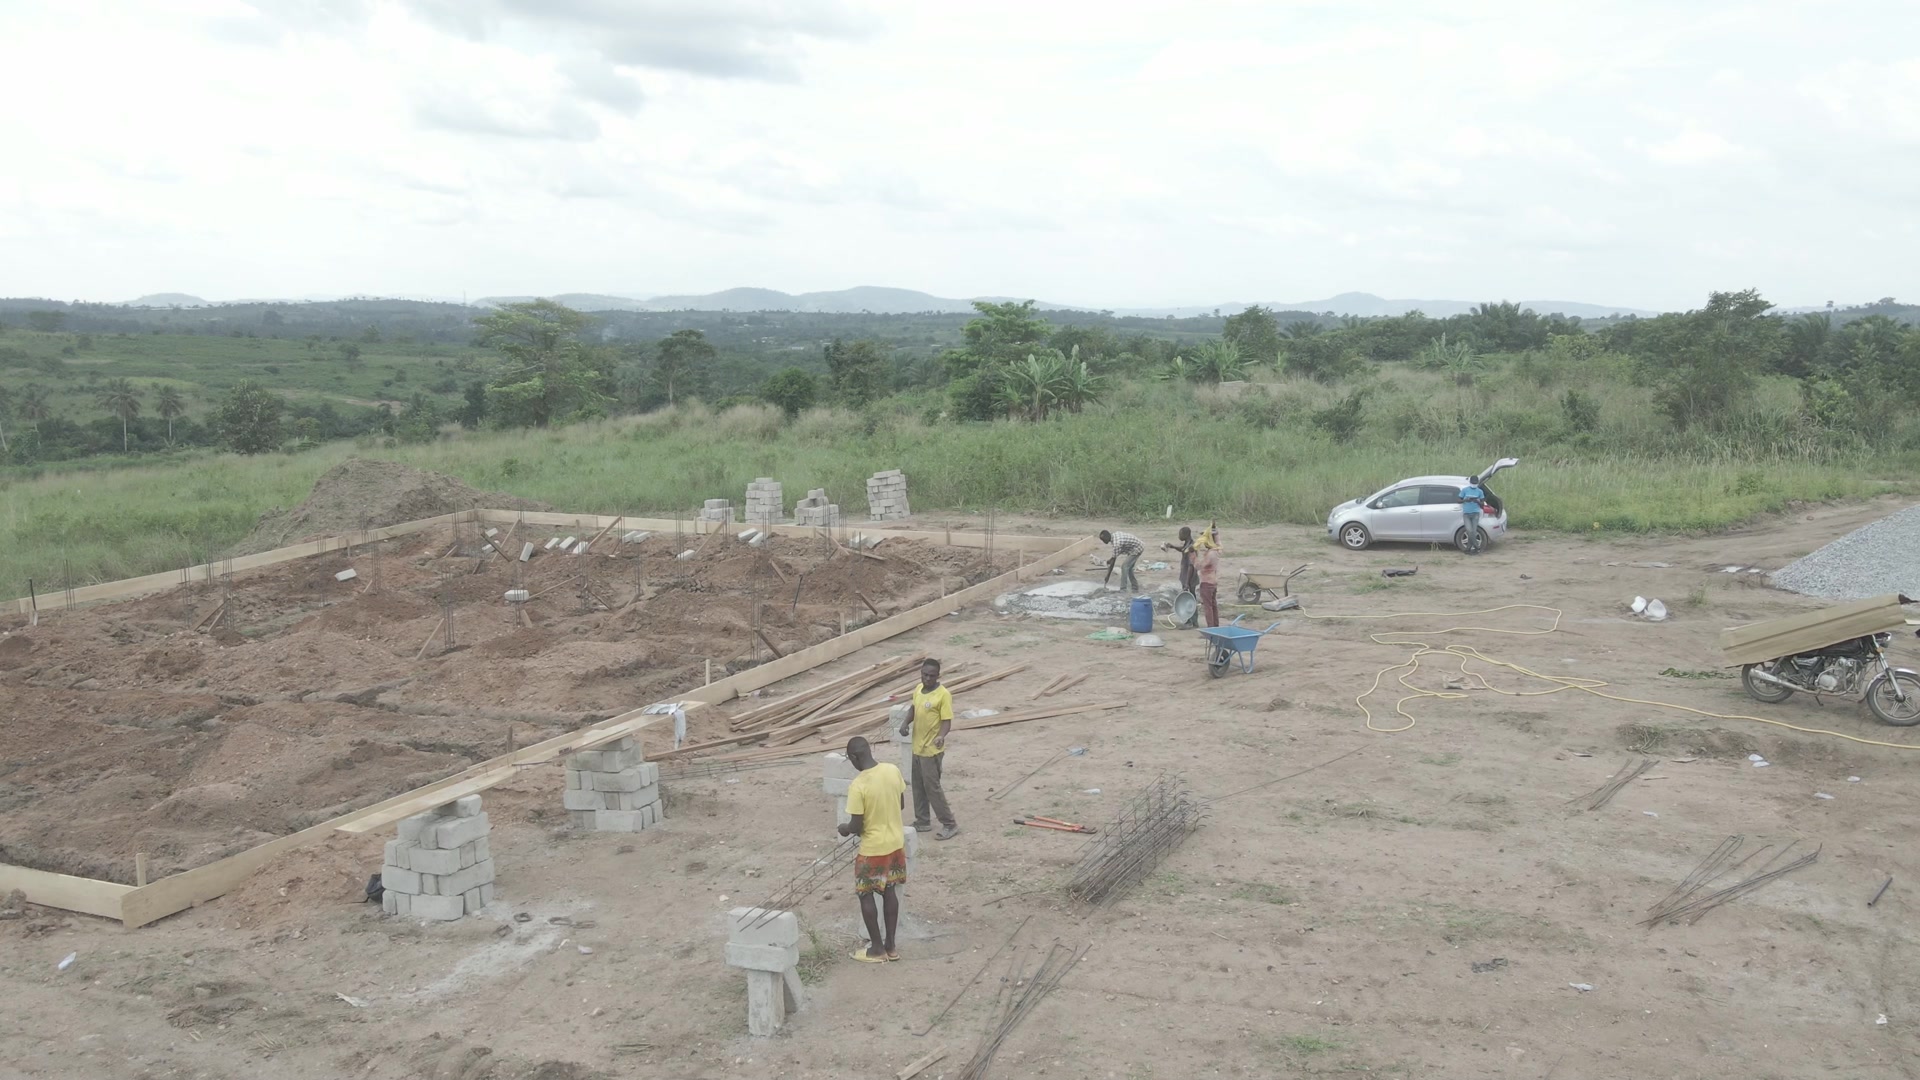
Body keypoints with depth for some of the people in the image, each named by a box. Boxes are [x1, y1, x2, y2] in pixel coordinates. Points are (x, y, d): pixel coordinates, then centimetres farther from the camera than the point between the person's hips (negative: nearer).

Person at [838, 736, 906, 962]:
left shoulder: (858, 786, -25)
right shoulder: (893, 770, -7)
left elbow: (856, 827, -20)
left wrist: (845, 829, 2)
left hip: (872, 849, -6)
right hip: (895, 842, 6)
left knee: (866, 895, 12)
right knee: (889, 892, 18)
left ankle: (877, 949, 20)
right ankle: (890, 945, 26)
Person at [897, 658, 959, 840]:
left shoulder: (943, 694, -19)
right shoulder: (918, 689, 4)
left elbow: (947, 721, -19)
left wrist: (941, 736, -38)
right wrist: (906, 723, 1)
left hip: (932, 750, -8)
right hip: (917, 747, 8)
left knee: (932, 787, -5)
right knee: (918, 786, 16)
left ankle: (950, 824, 5)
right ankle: (922, 821, 30)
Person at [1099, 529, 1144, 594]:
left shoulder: (1116, 543, -29)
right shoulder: (1114, 535, -1)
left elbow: (1113, 561, -25)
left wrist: (1107, 576, -20)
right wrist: (1110, 559, 10)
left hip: (1137, 549, -10)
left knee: (1124, 566, -14)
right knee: (1128, 568, 14)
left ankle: (1123, 589, -13)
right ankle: (1135, 588, 20)